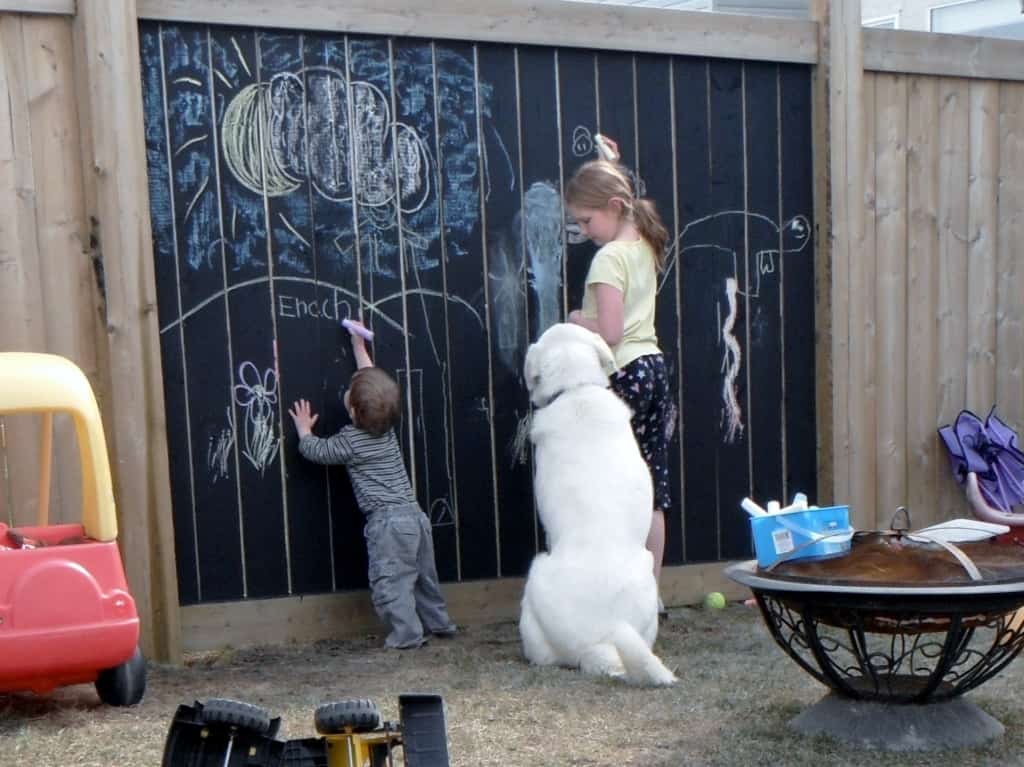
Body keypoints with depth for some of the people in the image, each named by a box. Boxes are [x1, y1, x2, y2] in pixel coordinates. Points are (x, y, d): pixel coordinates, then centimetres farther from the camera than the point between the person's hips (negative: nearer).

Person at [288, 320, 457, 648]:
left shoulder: (351, 440, -11)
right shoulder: (388, 427, 8)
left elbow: (317, 451, 2)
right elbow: (373, 381, 22)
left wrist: (304, 431, 21)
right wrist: (359, 347, 30)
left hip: (387, 522, -8)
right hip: (415, 514, 8)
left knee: (390, 582, 0)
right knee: (423, 575, 20)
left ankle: (407, 634, -1)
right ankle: (438, 623, 30)